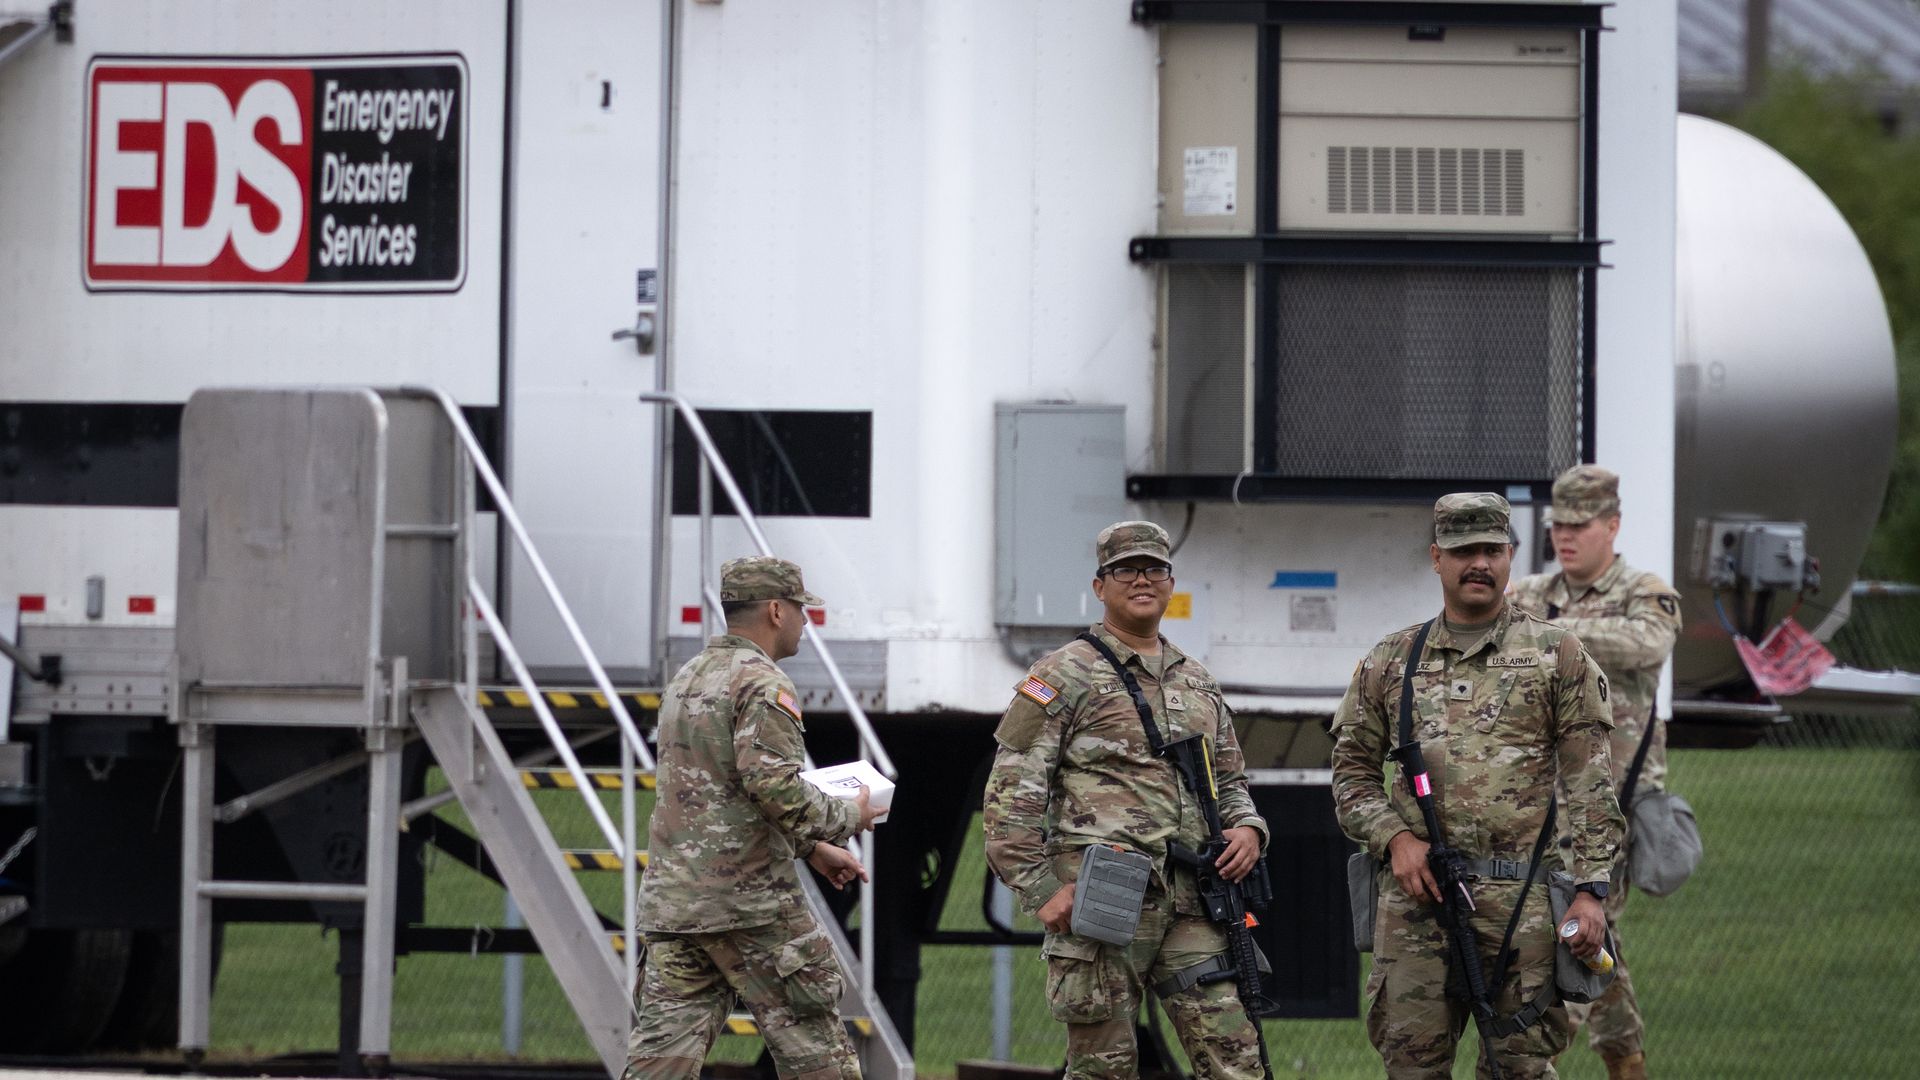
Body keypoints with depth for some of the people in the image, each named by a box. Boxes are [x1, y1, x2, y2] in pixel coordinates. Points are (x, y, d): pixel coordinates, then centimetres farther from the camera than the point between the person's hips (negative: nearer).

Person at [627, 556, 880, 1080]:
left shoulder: (686, 679, 19)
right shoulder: (761, 683, -11)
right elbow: (774, 787, -22)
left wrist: (810, 847, 27)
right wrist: (846, 815, -5)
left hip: (670, 898, 8)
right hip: (749, 900, -8)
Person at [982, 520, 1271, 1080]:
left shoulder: (1198, 682, 20)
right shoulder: (1064, 676, 0)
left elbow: (1229, 779, 30)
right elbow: (1012, 792, -3)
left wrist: (1246, 826, 7)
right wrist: (1041, 889, -11)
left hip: (1188, 903, 5)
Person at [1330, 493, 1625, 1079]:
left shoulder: (1558, 655, 7)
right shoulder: (1390, 662, 14)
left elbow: (1590, 782, 3)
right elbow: (1353, 770, 16)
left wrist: (1590, 888, -6)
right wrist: (1394, 836, -4)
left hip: (1520, 898, -2)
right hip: (1415, 896, 2)